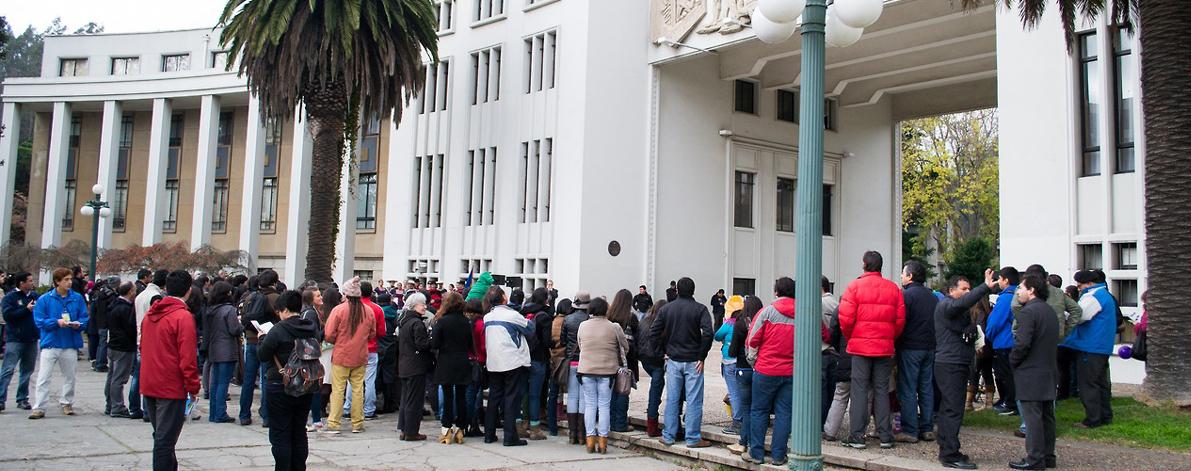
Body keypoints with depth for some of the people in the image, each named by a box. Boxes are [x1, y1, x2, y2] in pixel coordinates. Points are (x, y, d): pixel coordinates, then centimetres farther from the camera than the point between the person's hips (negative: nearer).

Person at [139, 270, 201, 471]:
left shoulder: (150, 313, 8)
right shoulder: (183, 317, -16)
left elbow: (143, 348, 17)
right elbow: (188, 358, -18)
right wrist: (193, 387, -9)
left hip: (149, 386, 8)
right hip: (171, 387, -8)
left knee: (161, 435, 20)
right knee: (165, 439, -2)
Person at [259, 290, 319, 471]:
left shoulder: (278, 330, -18)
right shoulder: (312, 328, -1)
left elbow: (263, 355, -9)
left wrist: (262, 339, 9)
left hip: (280, 386, -6)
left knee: (280, 434, 4)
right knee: (299, 432, 16)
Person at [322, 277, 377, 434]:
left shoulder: (338, 310, -12)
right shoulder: (368, 311, -1)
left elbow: (329, 335, -11)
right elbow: (372, 334, 9)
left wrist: (338, 342, 9)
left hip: (341, 356, -3)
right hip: (360, 357, 3)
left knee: (337, 390, 3)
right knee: (358, 390, 9)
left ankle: (333, 424, 4)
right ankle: (357, 424, 14)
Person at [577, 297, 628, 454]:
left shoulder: (583, 326, -1)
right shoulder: (614, 327, -7)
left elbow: (580, 346, 7)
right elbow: (624, 347, 3)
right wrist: (620, 361, 22)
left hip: (586, 370, 2)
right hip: (607, 371, -2)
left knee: (590, 405, 8)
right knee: (604, 406, 6)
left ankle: (590, 440, 7)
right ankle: (602, 441, 6)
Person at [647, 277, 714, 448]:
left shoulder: (666, 309, 4)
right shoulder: (700, 309, -6)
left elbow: (653, 332, 1)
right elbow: (707, 333, -19)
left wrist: (664, 350, 8)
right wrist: (702, 357, -11)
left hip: (673, 360, 3)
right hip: (693, 362, -3)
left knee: (672, 399, 10)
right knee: (694, 401, 2)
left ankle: (668, 436, 14)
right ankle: (693, 438, 4)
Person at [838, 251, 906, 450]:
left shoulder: (855, 286, -6)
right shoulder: (893, 288, 5)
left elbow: (845, 318, -10)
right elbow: (900, 320, 4)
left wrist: (850, 339, 6)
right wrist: (890, 339, 16)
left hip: (860, 346, -3)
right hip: (885, 348, 3)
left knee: (859, 390, 1)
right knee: (882, 390, 10)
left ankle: (857, 436, 1)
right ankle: (885, 436, 12)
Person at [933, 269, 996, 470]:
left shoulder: (960, 310, 22)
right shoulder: (946, 305, -11)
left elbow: (970, 329, 24)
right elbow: (964, 303, -31)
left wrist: (971, 331, 4)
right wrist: (986, 287, -39)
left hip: (959, 364, 10)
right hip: (949, 365, -10)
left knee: (948, 408, 13)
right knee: (953, 409, -11)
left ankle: (946, 450, 19)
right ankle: (950, 455, -10)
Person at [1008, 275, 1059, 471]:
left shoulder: (1028, 311, -15)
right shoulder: (1050, 311, 14)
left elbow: (1022, 343, -22)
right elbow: (1054, 340, 19)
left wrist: (1012, 360, -7)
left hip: (1030, 374, -9)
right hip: (1049, 372, 9)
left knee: (1032, 418, -5)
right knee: (1047, 416, 13)